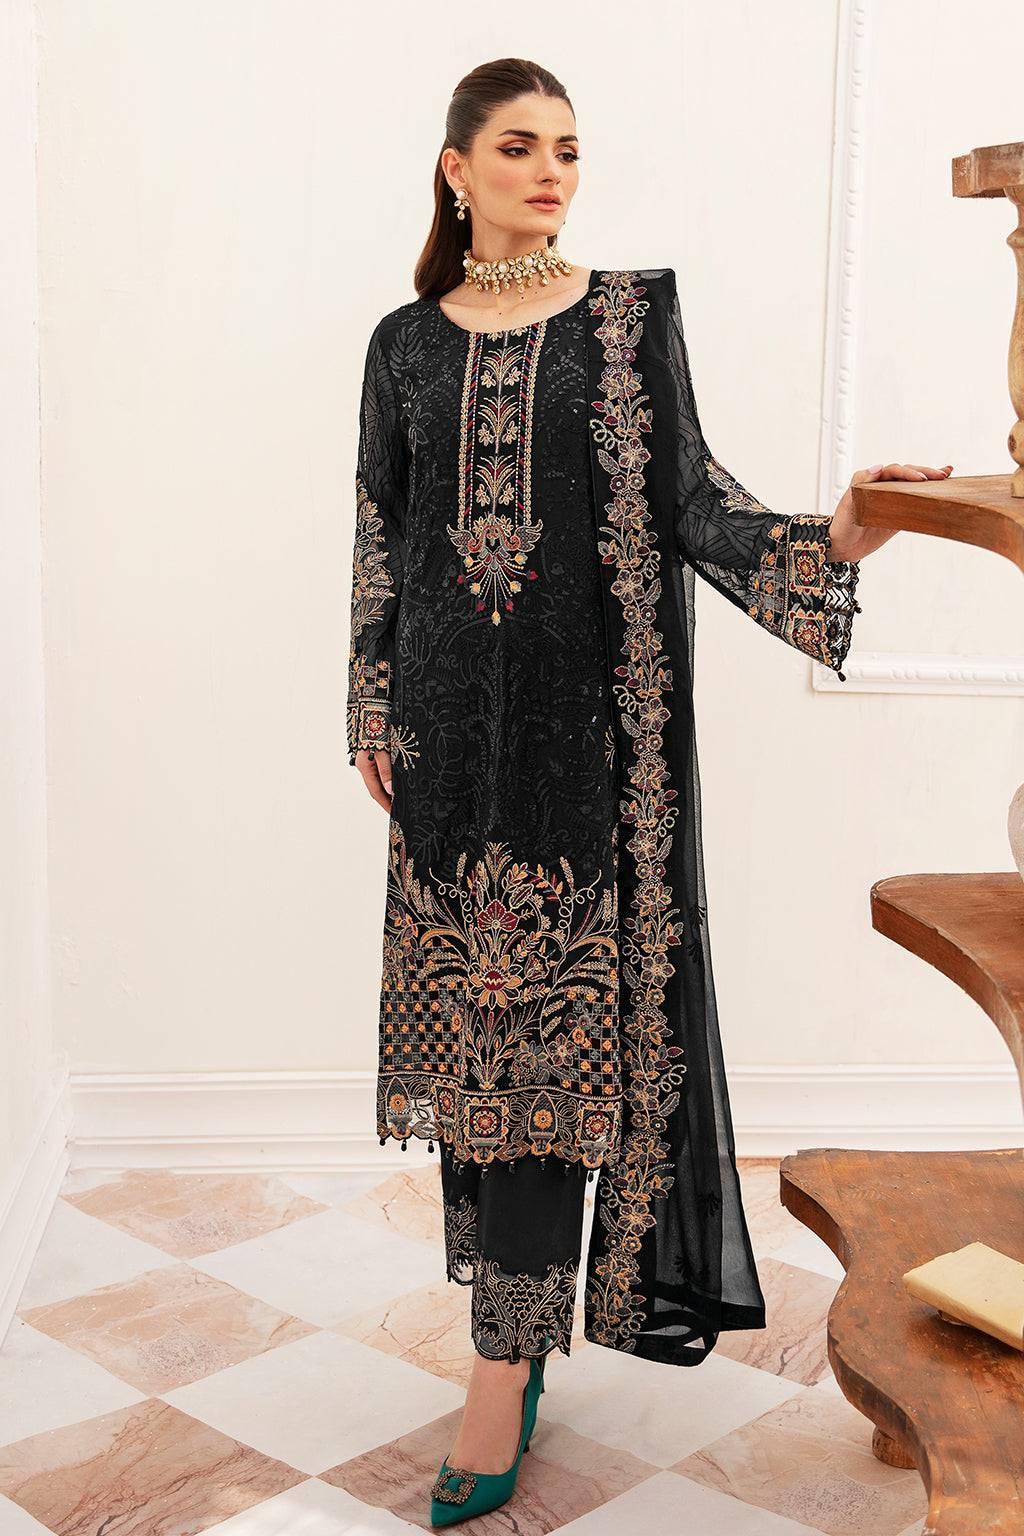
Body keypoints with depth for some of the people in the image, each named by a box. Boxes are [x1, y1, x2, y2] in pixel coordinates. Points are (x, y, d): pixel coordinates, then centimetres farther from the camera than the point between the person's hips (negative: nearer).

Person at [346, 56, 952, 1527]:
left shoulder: (630, 314, 4)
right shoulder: (408, 342, 11)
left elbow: (689, 499, -3)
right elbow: (380, 539, 13)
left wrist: (832, 537, -19)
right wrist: (374, 714, 9)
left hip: (588, 711, -2)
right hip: (453, 714, 3)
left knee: (562, 1011, -4)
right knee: (477, 1000, 6)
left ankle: (507, 1360, 2)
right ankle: (527, 1286, 23)